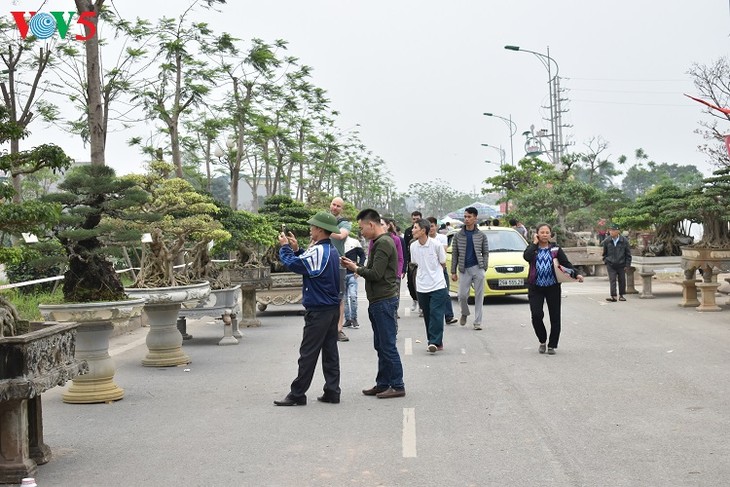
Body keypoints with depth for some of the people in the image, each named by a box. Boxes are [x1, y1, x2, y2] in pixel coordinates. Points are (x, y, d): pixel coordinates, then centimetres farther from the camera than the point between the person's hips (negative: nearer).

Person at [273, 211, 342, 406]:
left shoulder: (318, 251, -19)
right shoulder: (332, 250, 11)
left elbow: (293, 264, -16)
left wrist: (285, 247, -1)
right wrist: (296, 249, 13)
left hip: (318, 310, -9)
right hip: (333, 308, 9)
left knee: (308, 353, -3)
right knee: (330, 351, 10)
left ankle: (297, 395, 2)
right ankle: (332, 392, 12)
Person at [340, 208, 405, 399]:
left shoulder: (383, 243, -16)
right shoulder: (380, 242, 17)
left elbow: (376, 274, -20)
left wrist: (357, 269, -8)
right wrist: (356, 266, 7)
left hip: (384, 301, -10)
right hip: (378, 300, 10)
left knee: (388, 346, -5)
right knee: (381, 346, 14)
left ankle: (397, 386, 0)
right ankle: (383, 384, 20)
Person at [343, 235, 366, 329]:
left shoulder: (355, 242, 3)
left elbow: (362, 255, 7)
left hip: (352, 274, -2)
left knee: (353, 296, -13)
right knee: (344, 298, 5)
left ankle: (354, 318, -2)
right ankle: (348, 319, 13)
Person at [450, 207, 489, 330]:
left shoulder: (481, 235, 6)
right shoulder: (458, 235, 7)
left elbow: (485, 253, 8)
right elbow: (454, 254, 7)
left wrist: (484, 268, -2)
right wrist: (453, 272, 3)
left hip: (477, 268, -1)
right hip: (464, 269, 1)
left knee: (479, 296, -1)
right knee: (462, 295, -2)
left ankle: (477, 322, 4)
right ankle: (464, 313, 28)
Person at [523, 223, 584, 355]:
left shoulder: (555, 249, 7)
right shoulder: (532, 248, 5)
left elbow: (566, 263, 0)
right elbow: (526, 257, -18)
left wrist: (576, 274, -16)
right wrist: (535, 243, -9)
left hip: (553, 287, 1)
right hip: (535, 287, -1)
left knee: (555, 317, 2)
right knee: (536, 315, -11)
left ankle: (552, 345, 15)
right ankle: (542, 341, 13)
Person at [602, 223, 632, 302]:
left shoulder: (624, 240, -4)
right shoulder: (606, 241, -2)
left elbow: (628, 254, 3)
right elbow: (604, 253, 13)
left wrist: (627, 265, 0)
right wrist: (605, 261, 2)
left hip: (621, 265, 0)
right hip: (611, 265, 0)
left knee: (622, 280, 8)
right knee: (612, 280, -9)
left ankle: (621, 295, 23)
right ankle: (613, 296, -13)